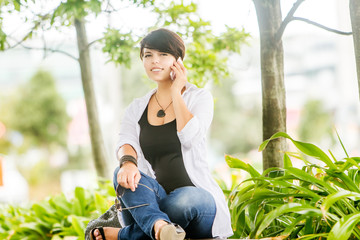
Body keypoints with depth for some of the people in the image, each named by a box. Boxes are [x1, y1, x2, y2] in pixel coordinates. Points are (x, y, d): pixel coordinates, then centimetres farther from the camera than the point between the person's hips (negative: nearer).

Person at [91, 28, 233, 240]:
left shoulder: (200, 97, 7)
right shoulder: (136, 109, 16)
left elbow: (190, 137, -14)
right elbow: (126, 143, -5)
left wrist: (176, 92, -4)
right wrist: (128, 162, -29)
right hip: (153, 201, 3)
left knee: (186, 199, -39)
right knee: (124, 174, -29)